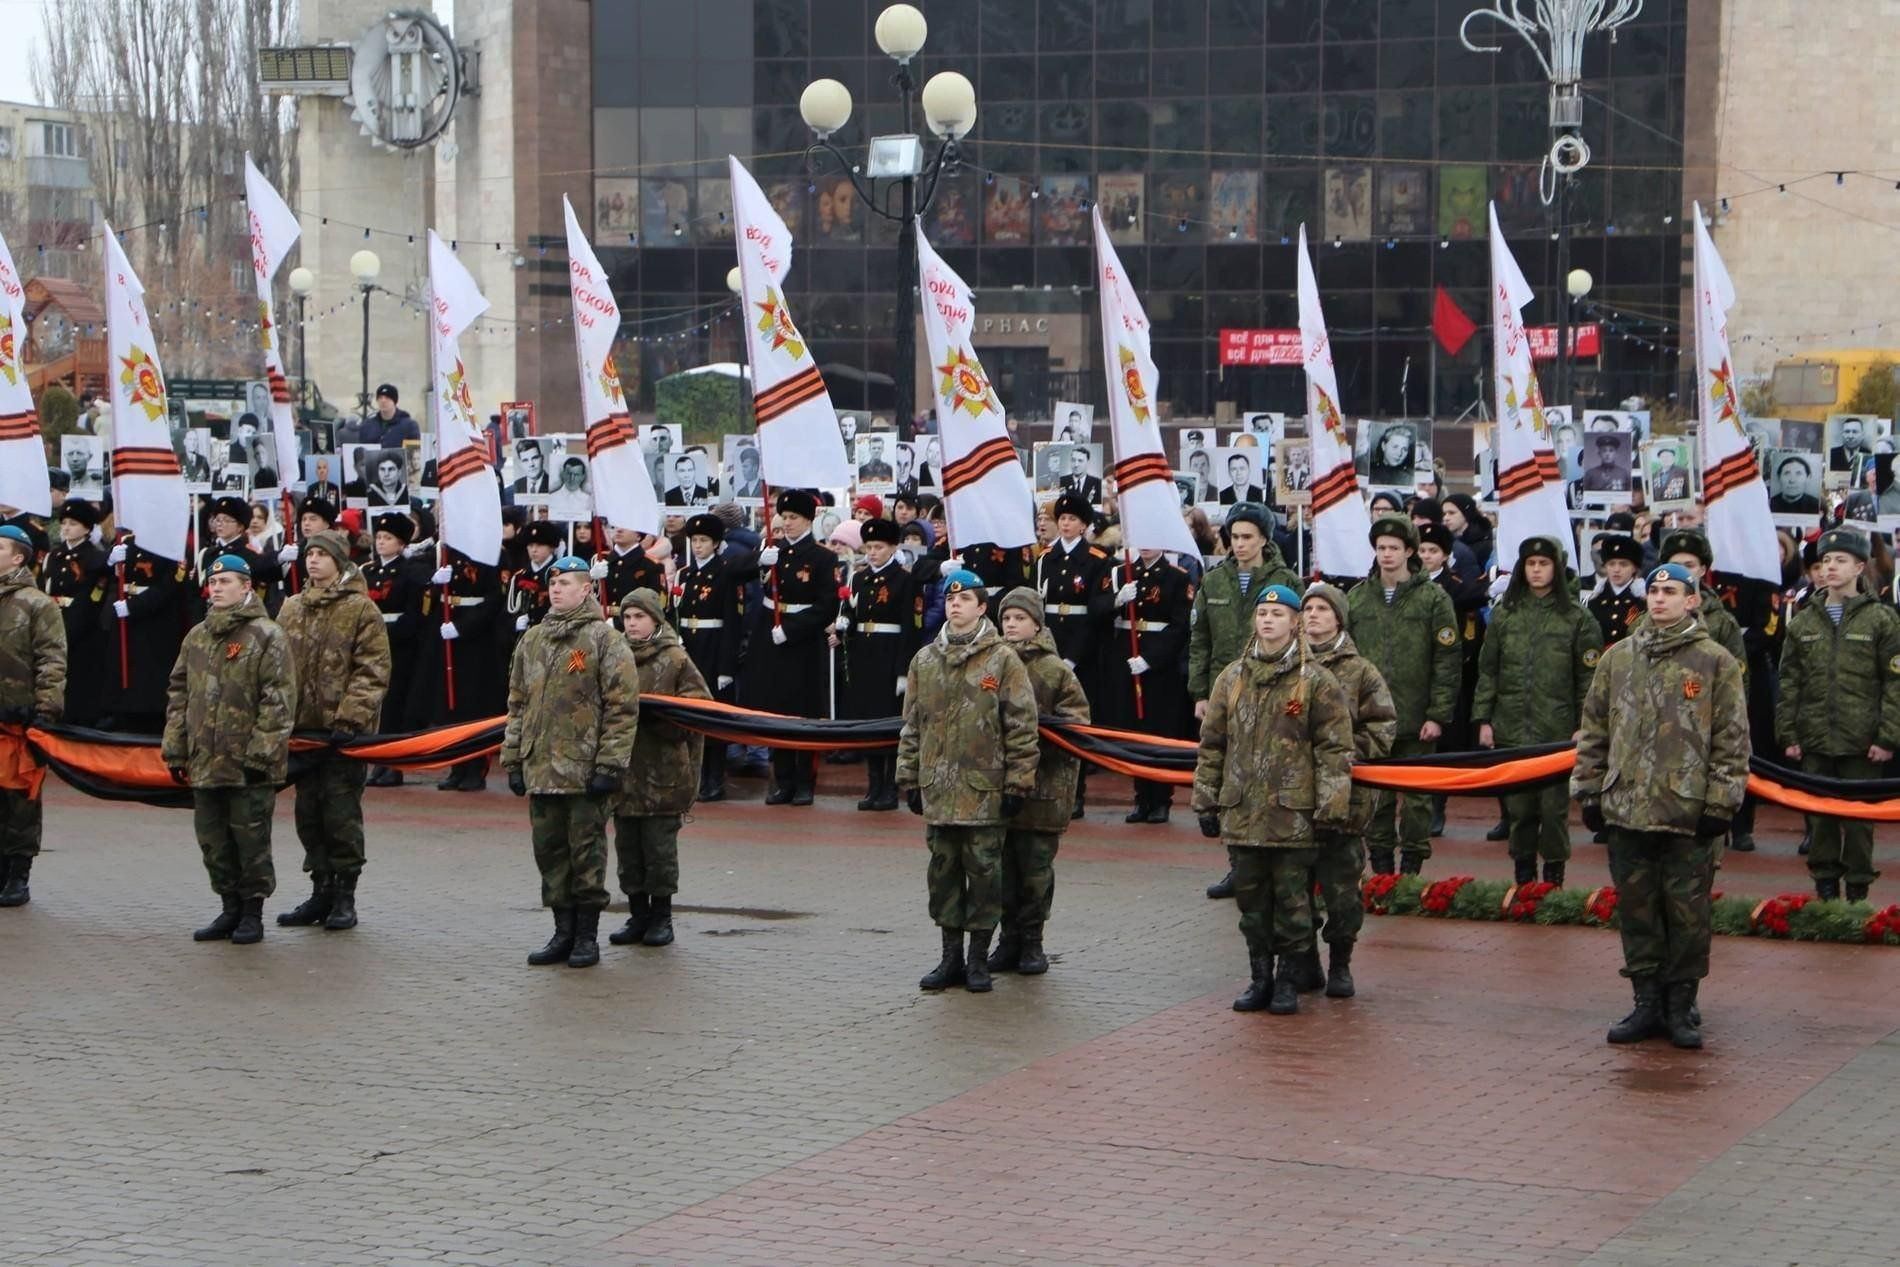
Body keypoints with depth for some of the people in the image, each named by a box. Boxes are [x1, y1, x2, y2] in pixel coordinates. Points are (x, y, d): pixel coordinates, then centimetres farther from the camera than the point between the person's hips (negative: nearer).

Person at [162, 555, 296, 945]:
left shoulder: (267, 637, -8)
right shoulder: (197, 637, 13)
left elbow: (278, 701, -12)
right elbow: (179, 695, 17)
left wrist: (260, 753, -16)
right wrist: (175, 748, 12)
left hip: (248, 766, -7)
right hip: (204, 762, 7)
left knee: (250, 838, 1)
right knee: (213, 839, 12)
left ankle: (252, 913, 12)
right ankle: (230, 909, 23)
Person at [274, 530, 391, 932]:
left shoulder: (361, 609, -5)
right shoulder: (291, 609, 12)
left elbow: (373, 671, -9)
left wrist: (350, 718, -17)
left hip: (344, 731, -6)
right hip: (303, 727, 6)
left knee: (341, 812, -2)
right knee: (308, 812, 10)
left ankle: (344, 896, 7)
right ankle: (321, 890, 20)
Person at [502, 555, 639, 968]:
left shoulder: (605, 640, -5)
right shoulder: (532, 641, 13)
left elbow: (623, 707, -8)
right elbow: (518, 704, 19)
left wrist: (610, 764, -13)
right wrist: (513, 759, 13)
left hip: (585, 772, -6)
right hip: (541, 770, 6)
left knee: (586, 850, 1)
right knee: (549, 850, 9)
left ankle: (587, 935, 9)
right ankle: (563, 932, 18)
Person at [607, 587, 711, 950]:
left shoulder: (675, 659, -2)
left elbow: (699, 705, -5)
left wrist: (655, 715, -15)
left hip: (663, 772, -4)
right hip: (624, 771, 4)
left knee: (660, 845, 1)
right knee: (627, 845, 8)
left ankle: (661, 916, 11)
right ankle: (638, 915, 17)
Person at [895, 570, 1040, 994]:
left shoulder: (1002, 660, -3)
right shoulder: (925, 660, 10)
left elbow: (1021, 724, -4)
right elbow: (912, 724, 15)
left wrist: (1018, 781, -8)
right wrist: (909, 777, 12)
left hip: (985, 789, -4)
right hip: (938, 789, 4)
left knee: (983, 870, 2)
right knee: (944, 869, 9)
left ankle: (979, 959, 11)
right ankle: (951, 957, 17)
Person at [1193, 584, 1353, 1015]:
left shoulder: (1317, 682, -2)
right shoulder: (1231, 678, 9)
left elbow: (1335, 749, -3)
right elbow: (1211, 745, 13)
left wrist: (1331, 806, -8)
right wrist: (1206, 802, 11)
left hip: (1293, 814, -4)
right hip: (1241, 813, 4)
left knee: (1291, 900, 3)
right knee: (1251, 899, 10)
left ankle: (1288, 980, 14)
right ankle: (1260, 978, 21)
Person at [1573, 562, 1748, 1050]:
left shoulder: (1716, 662, -1)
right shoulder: (1617, 658, 9)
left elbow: (1732, 738, -2)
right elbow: (1594, 729, 14)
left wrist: (1720, 803, -6)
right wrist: (1590, 791, 9)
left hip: (1689, 814, -3)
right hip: (1626, 809, 3)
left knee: (1687, 912, 3)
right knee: (1637, 910, 8)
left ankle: (1681, 1007, 14)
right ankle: (1647, 1004, 18)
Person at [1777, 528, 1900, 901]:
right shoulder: (1803, 622, 9)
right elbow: (1789, 683, 10)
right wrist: (1788, 735, 4)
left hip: (1861, 743, -3)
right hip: (1814, 741, 3)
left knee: (1858, 818, 3)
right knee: (1819, 817, 8)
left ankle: (1857, 890, 13)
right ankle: (1825, 886, 18)